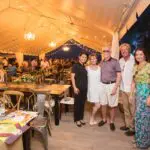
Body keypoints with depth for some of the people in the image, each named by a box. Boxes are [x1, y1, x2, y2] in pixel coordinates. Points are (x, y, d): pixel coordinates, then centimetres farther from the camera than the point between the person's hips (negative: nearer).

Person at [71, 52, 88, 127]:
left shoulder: (84, 67, 13)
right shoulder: (75, 66, -6)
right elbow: (72, 77, -11)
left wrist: (86, 86, 10)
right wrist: (74, 87, -18)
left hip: (84, 88, 6)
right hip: (78, 88, -6)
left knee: (82, 103, 12)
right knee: (77, 103, 3)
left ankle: (81, 118, 25)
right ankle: (77, 119, 15)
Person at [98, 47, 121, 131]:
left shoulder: (115, 62, -8)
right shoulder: (102, 62, 8)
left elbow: (119, 76, -9)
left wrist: (115, 88, -15)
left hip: (112, 85, -5)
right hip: (103, 85, 5)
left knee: (112, 105, 4)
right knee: (103, 104, 13)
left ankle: (112, 122, 20)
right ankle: (104, 119, 30)